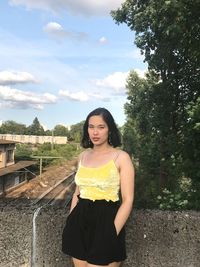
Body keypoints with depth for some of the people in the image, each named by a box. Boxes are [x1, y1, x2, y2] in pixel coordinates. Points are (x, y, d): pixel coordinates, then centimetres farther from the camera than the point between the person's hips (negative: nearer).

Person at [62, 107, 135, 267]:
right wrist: (71, 224, 8)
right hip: (80, 221, 5)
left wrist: (112, 233, -13)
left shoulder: (121, 157, -8)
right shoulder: (83, 156, 8)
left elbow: (128, 201, -10)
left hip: (105, 221, -5)